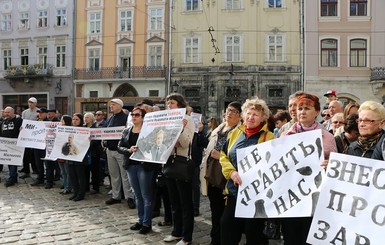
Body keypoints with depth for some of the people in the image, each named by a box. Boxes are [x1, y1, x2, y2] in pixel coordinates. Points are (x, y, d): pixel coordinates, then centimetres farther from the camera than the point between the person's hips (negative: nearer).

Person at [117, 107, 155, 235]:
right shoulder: (126, 131, 9)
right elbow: (119, 147, 5)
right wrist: (129, 150, -12)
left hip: (144, 166, -6)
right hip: (131, 165, 6)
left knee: (146, 196, 1)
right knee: (138, 195, 15)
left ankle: (147, 223, 11)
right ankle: (140, 220, 26)